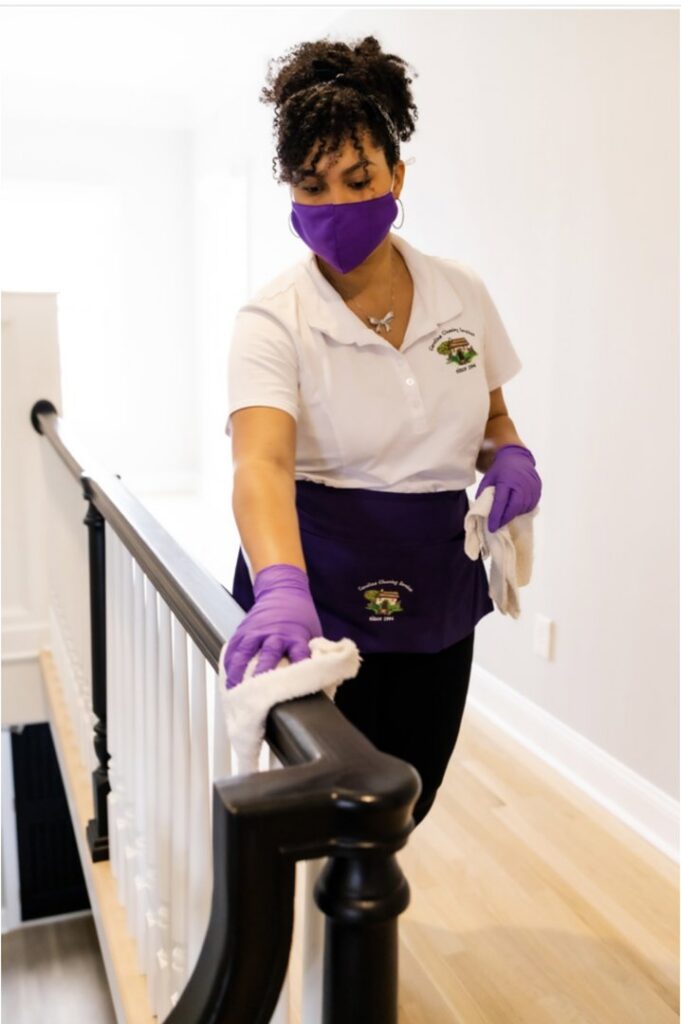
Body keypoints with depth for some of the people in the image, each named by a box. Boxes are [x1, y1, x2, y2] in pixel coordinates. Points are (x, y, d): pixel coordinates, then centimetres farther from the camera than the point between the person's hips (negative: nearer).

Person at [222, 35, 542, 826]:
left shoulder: (463, 295, 0)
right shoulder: (273, 318, -13)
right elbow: (262, 462, -29)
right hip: (322, 598, -4)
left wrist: (511, 456, -8)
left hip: (438, 592, 4)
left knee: (407, 810, 17)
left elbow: (492, 417, 15)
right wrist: (281, 588, -47)